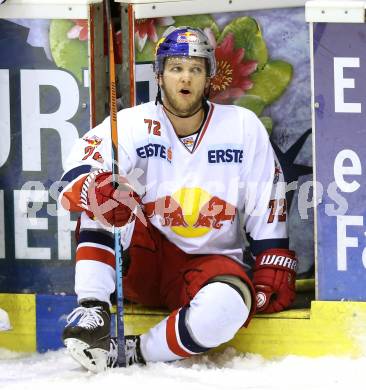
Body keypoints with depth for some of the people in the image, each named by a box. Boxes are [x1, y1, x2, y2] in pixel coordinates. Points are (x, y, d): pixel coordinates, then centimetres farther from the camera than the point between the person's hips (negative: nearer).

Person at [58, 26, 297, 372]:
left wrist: (274, 270, -4)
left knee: (228, 304, -36)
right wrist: (96, 190, -38)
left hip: (213, 262, -1)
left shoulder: (244, 126, -3)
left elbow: (267, 204, 1)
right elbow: (77, 176, -16)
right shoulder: (134, 124, -6)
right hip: (143, 264, 1)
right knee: (107, 198, -25)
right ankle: (92, 312, -29)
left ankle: (133, 353, -24)